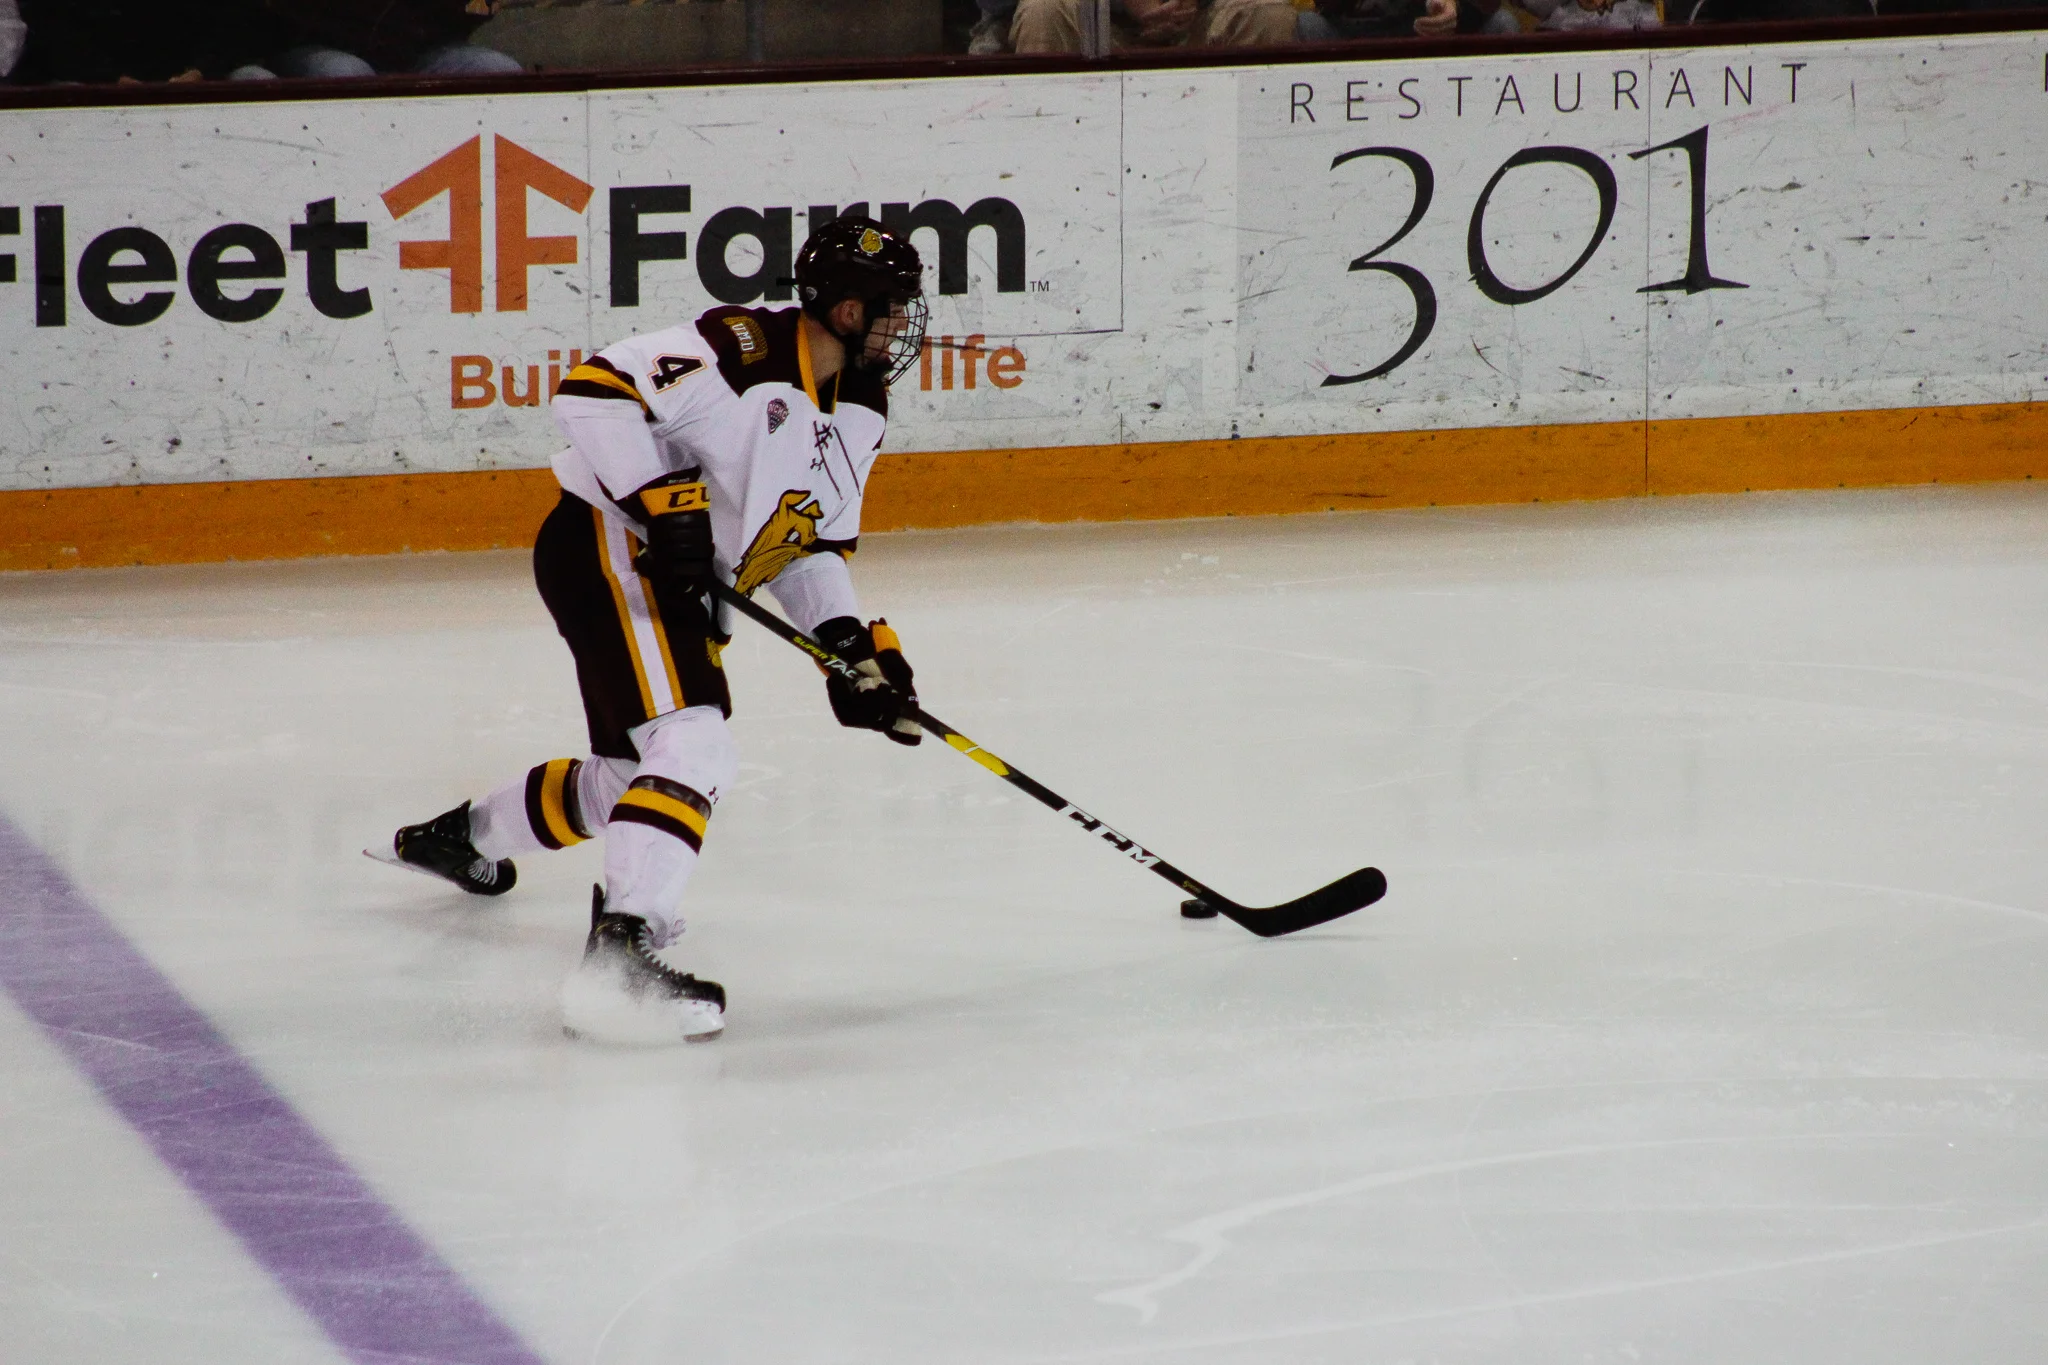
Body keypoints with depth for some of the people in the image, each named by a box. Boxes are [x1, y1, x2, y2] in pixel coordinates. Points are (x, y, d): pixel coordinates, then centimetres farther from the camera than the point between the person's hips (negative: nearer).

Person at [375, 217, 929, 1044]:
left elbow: (810, 542, 16)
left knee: (632, 777, 23)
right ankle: (619, 959, -35)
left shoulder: (858, 410, 8)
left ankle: (462, 836, 49)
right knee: (692, 751, -26)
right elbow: (594, 391, -25)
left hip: (684, 591, 10)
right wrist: (664, 501, -28)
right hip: (608, 549, -10)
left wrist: (852, 642, 2)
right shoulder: (744, 352, -22)